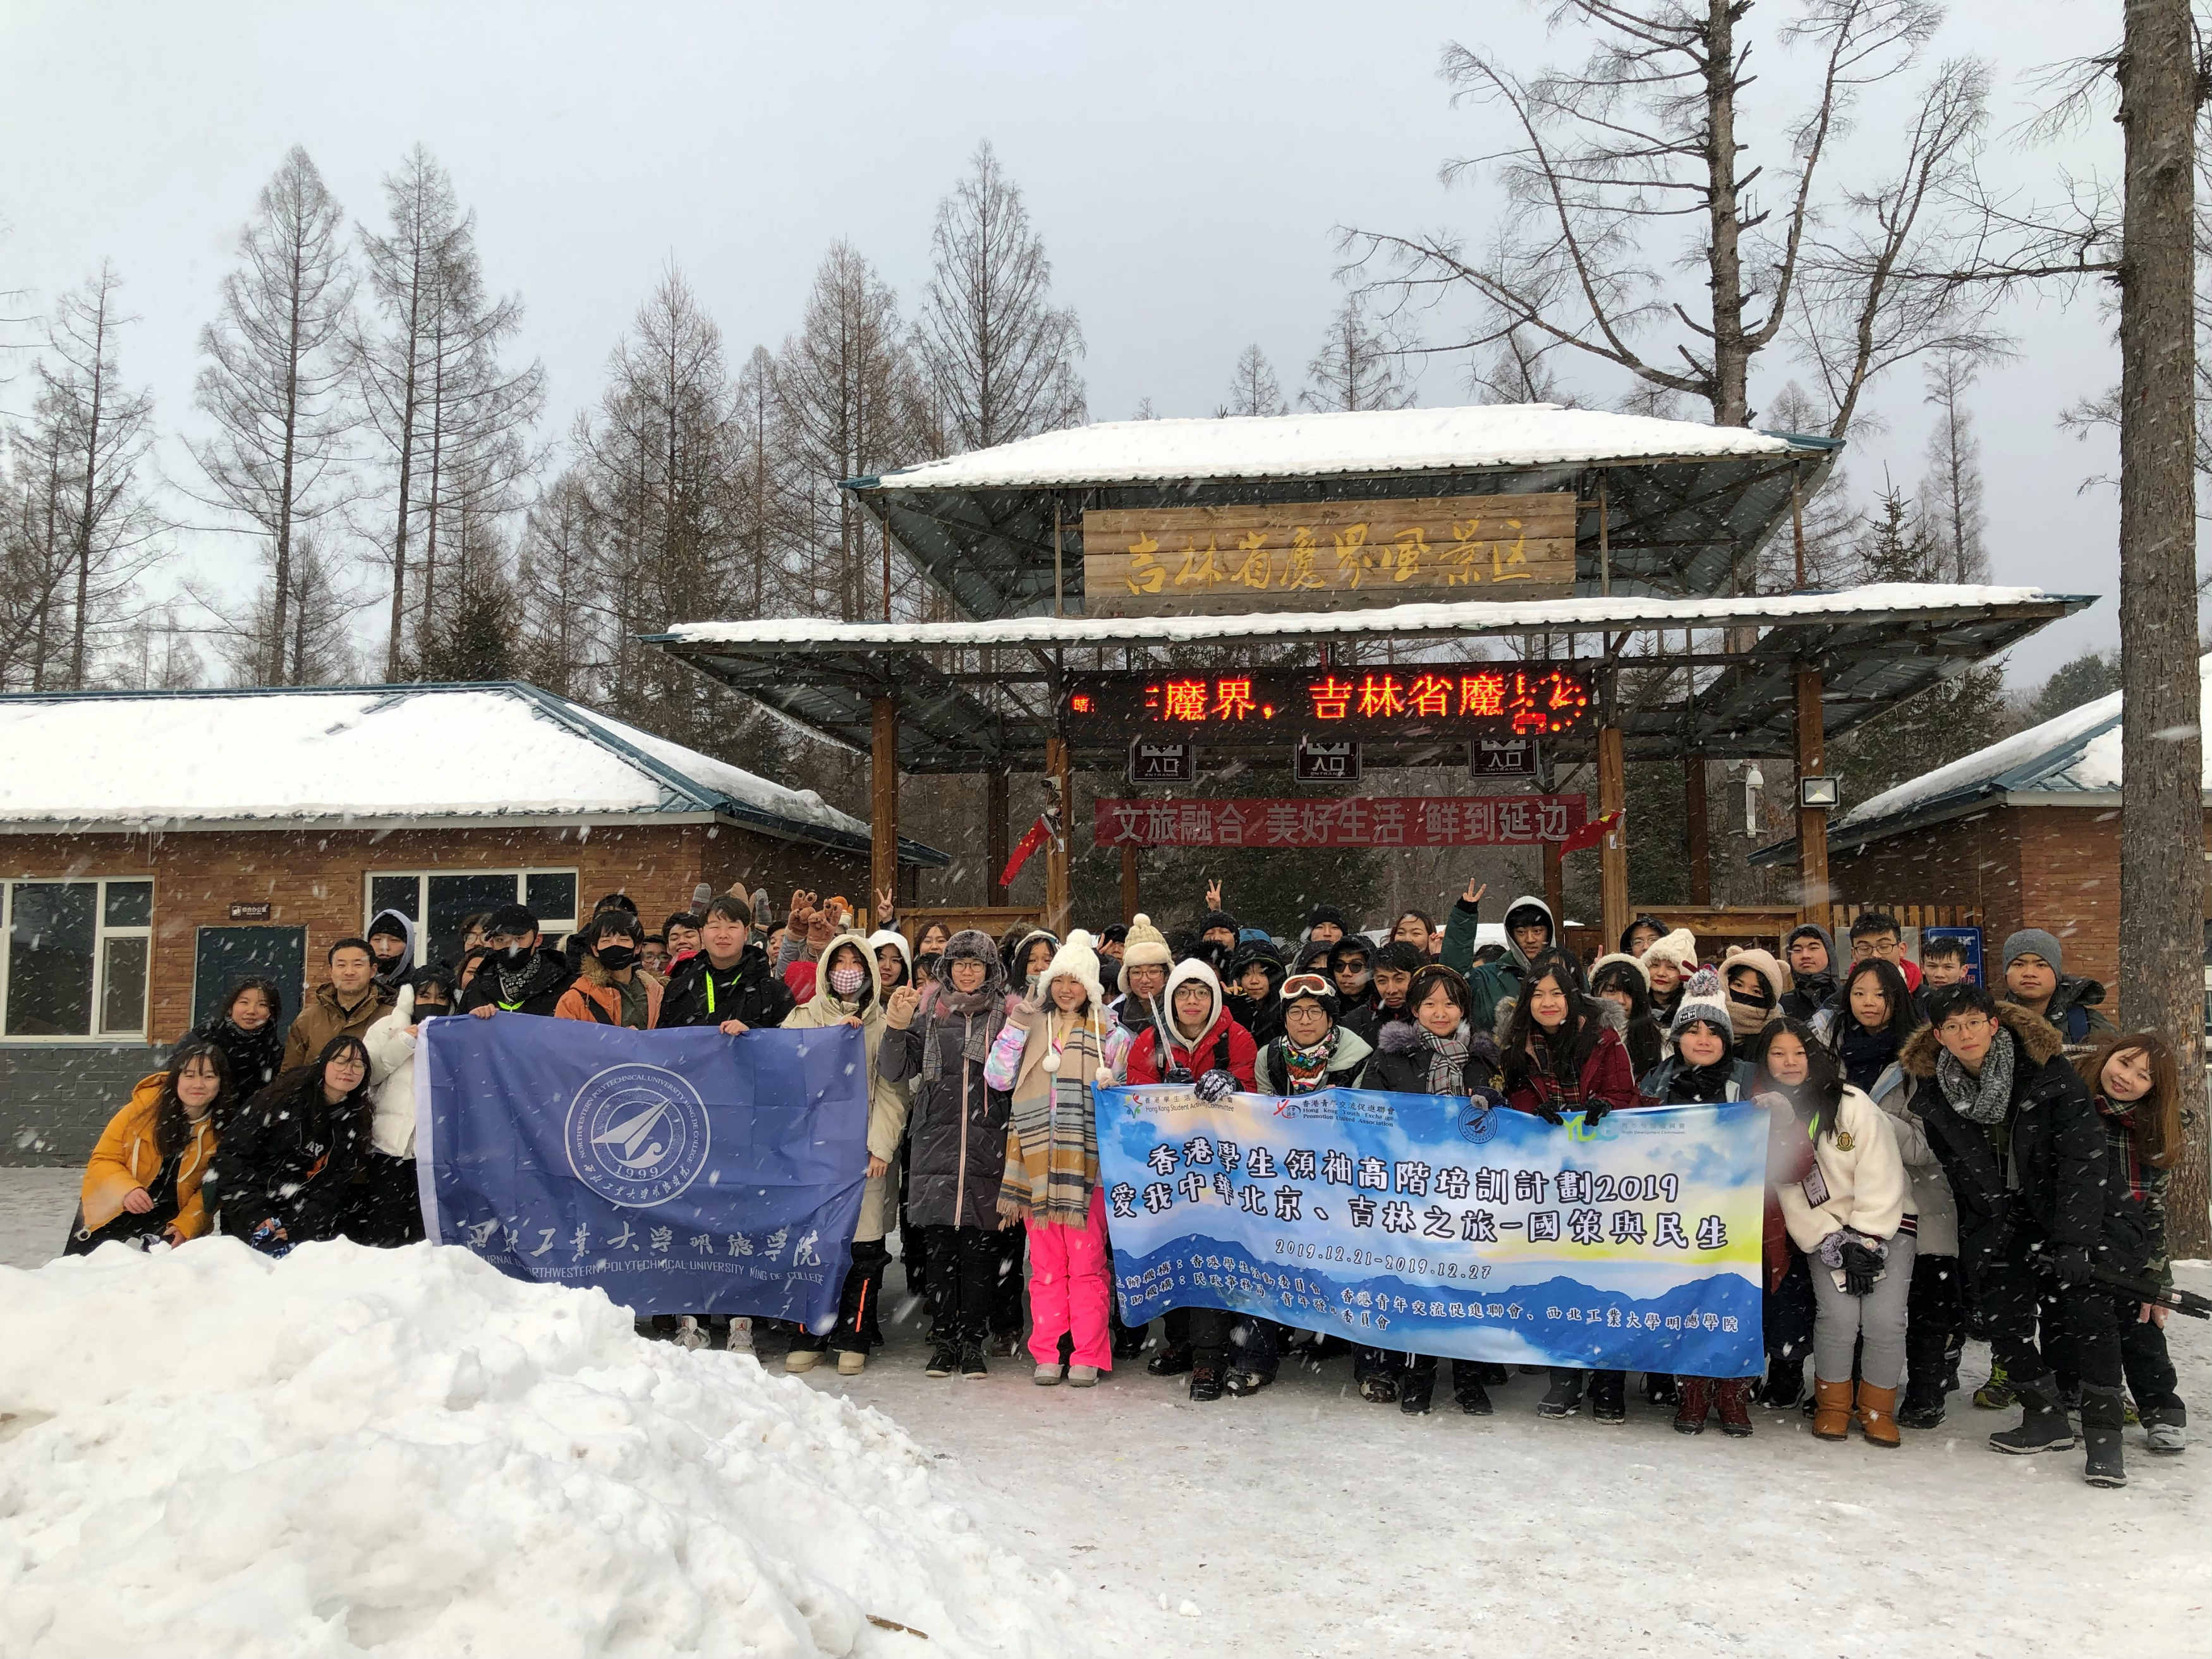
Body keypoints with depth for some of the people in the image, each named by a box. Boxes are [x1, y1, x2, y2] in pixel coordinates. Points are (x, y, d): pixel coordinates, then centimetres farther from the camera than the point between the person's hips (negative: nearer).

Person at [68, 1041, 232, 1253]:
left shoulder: (223, 1129, -14)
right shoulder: (146, 1107, -18)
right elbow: (103, 1160, -12)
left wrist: (186, 1226, -17)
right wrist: (127, 1190, -30)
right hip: (115, 1213, 1)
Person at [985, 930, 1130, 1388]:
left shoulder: (1107, 1032, 8)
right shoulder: (1033, 1027, 14)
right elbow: (998, 1079, 6)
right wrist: (1016, 1026, 0)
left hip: (1087, 1159, -2)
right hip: (1038, 1158, 2)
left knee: (1087, 1260, -3)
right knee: (1046, 1262, 5)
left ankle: (1087, 1355, 5)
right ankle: (1047, 1354, 12)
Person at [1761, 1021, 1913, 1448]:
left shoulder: (1854, 1104, -11)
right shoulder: (1768, 1117, -2)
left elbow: (1881, 1178, -13)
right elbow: (1791, 1201, -2)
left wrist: (1865, 1243, -15)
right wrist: (1834, 1247, -12)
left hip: (1884, 1224, -1)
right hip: (1824, 1231, 2)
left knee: (1884, 1319, -14)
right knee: (1839, 1315, -16)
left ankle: (1877, 1409, 8)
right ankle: (1832, 1405, 7)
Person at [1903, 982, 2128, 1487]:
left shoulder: (2049, 1073, -18)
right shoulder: (1933, 1094, -6)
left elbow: (2085, 1157, -18)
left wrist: (2073, 1239, -23)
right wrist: (1978, 1233, 4)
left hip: (2063, 1211, -3)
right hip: (1994, 1220, 4)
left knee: (2086, 1312, -10)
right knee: (2004, 1320, 1)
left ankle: (2104, 1435, 1)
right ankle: (2046, 1419, 19)